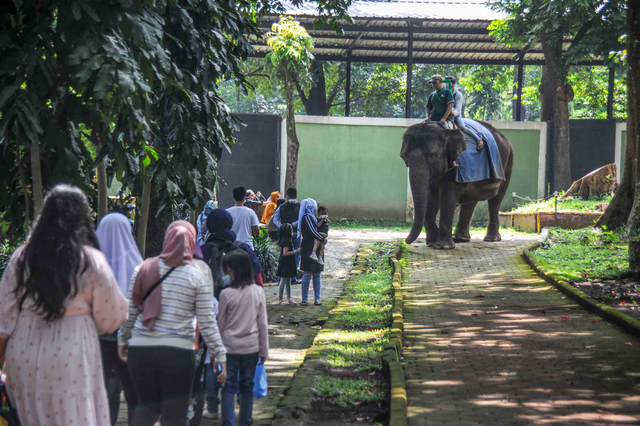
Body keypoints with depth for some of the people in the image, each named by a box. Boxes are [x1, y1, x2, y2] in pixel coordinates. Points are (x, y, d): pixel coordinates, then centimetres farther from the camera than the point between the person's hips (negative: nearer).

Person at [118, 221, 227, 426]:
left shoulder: (144, 269, 4)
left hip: (140, 350, 3)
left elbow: (129, 311, 7)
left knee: (148, 407, 17)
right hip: (178, 353, -3)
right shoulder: (197, 277, -3)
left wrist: (123, 340, 21)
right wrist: (220, 355, 3)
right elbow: (207, 322, -3)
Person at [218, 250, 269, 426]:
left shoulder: (226, 294, -12)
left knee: (229, 387, 4)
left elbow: (220, 324, -2)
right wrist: (264, 350, 8)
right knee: (247, 386, 13)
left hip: (230, 345, -3)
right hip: (251, 346, 3)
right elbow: (263, 324, 0)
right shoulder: (258, 292, -5)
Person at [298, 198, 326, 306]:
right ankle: (304, 299, 0)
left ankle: (317, 298, 10)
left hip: (315, 249, 9)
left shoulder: (310, 217, 18)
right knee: (307, 274, -4)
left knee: (316, 275, 8)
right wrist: (323, 239, -8)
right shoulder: (306, 217, -12)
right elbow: (312, 231, -17)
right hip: (309, 250, -9)